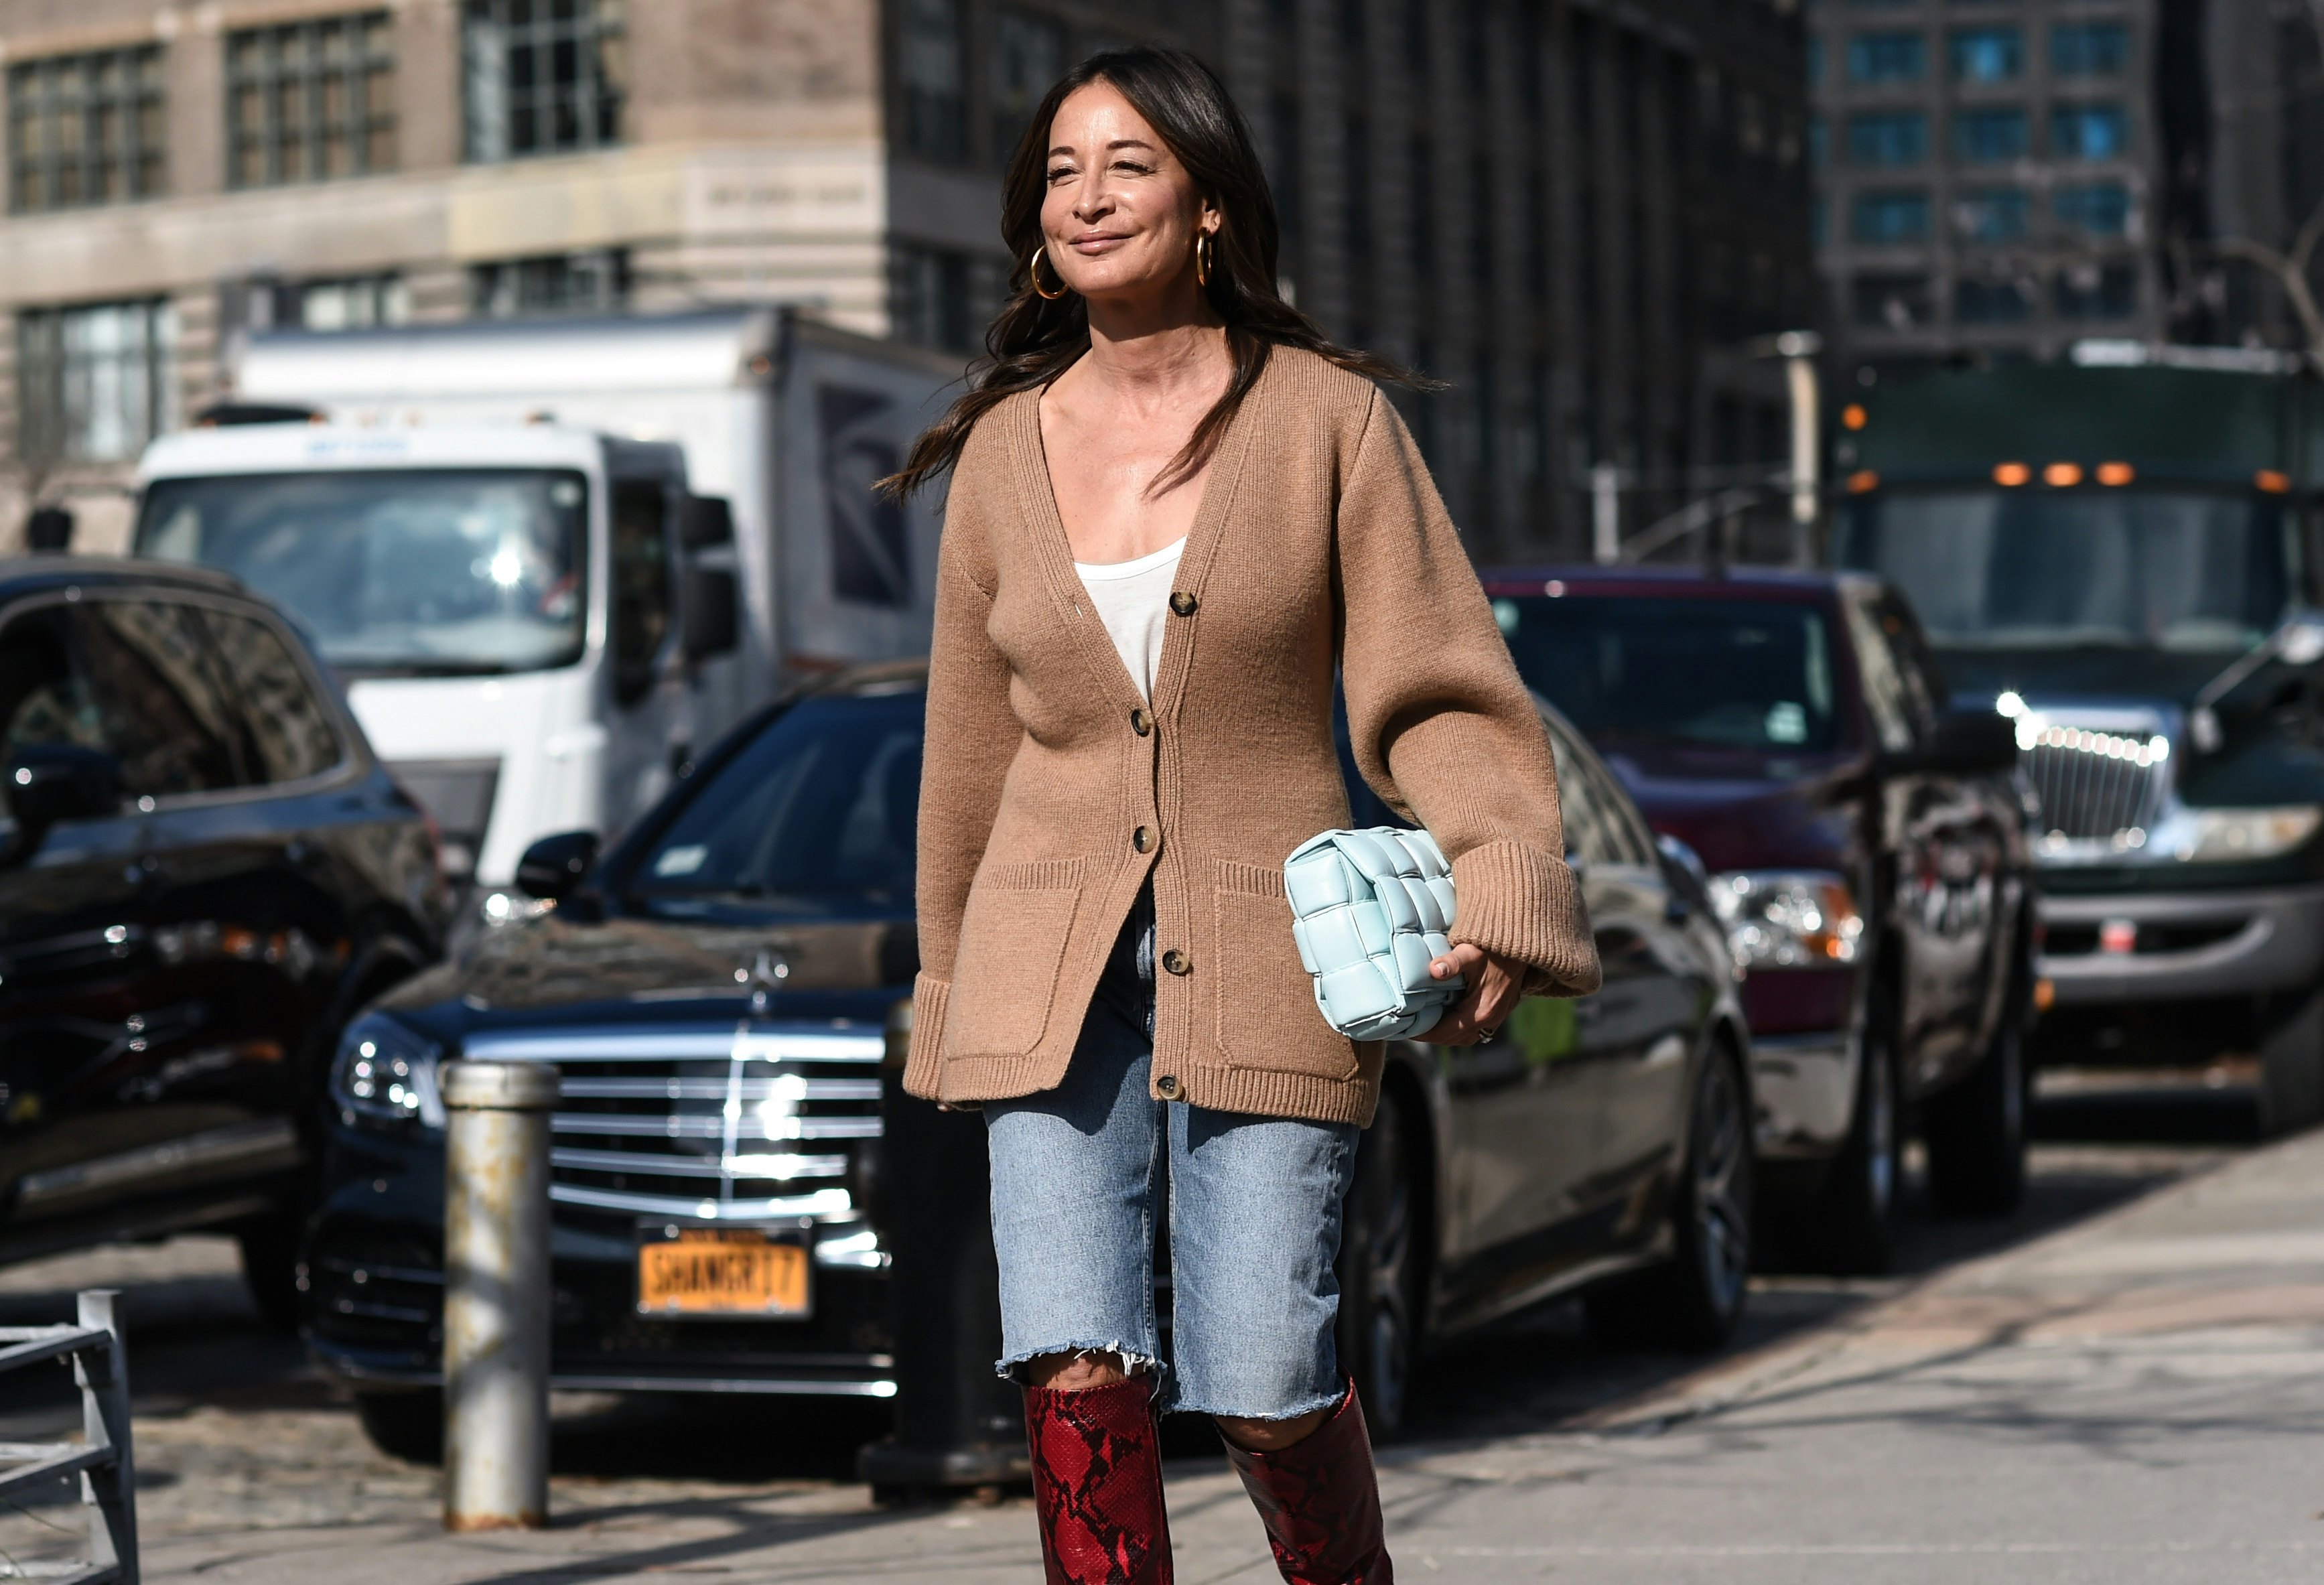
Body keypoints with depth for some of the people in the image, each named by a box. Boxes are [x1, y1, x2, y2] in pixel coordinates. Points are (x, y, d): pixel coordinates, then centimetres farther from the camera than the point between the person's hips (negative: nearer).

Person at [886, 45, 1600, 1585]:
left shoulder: (1326, 418, -1)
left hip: (1265, 962, -2)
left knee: (1262, 1381, -7)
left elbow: (1442, 691, -3)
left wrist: (1498, 903, -18)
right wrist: (951, 994, 21)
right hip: (1051, 970, 3)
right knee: (1080, 1372, -11)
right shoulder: (1004, 448, 7)